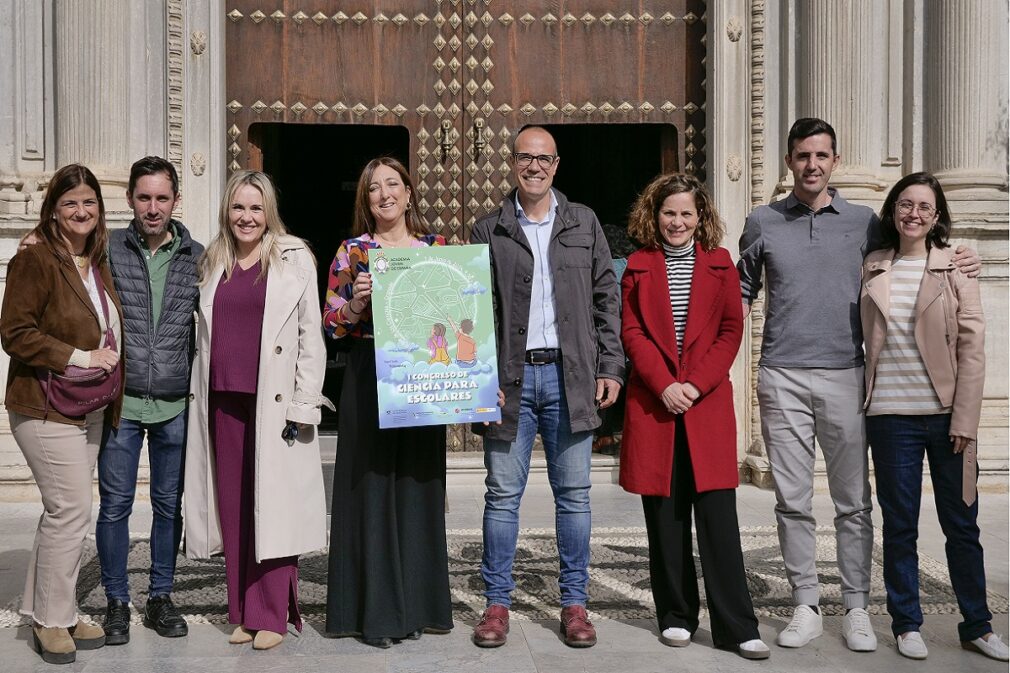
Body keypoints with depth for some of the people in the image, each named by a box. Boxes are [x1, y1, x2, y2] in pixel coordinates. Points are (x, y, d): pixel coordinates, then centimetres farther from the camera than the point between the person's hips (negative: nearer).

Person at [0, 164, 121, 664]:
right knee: (72, 510, -6)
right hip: (47, 409, -8)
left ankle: (48, 611, 27)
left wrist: (108, 359, 10)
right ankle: (52, 619, 11)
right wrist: (80, 357, -19)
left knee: (64, 511, 14)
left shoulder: (98, 263, 12)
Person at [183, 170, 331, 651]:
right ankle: (242, 611, 19)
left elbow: (311, 337, -3)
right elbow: (205, 335, 17)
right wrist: (200, 399, 11)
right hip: (223, 400, 5)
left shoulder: (294, 259, 0)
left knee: (273, 505, -2)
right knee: (234, 507, 8)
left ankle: (272, 615, 9)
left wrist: (304, 406, -9)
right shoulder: (212, 264, 14)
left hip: (273, 403, -4)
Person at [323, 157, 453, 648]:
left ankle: (415, 604, 19)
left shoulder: (437, 247, 10)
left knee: (418, 485, 7)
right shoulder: (352, 251, 3)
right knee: (373, 487, 0)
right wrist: (356, 302, -18)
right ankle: (374, 610, 9)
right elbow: (332, 324, 0)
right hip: (369, 380, -2)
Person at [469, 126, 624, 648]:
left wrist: (611, 368, 1)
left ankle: (574, 604, 17)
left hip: (569, 376, 1)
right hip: (510, 377, 0)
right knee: (503, 493, 5)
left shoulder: (584, 223, 10)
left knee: (573, 494, 6)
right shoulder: (488, 230, 7)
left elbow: (606, 300, 9)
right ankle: (497, 603, 16)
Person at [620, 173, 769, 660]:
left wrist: (696, 384, -8)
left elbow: (732, 330, 4)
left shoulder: (720, 263, 9)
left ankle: (735, 627, 3)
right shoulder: (639, 265, 9)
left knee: (718, 515, -4)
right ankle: (676, 616, 17)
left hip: (708, 401, 0)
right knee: (665, 516, 5)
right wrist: (664, 384, -10)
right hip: (653, 402, 1)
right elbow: (631, 332, 3)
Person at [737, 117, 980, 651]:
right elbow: (742, 292, 16)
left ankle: (856, 609, 16)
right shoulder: (762, 223, 8)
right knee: (792, 500, 4)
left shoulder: (864, 222, 8)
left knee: (853, 501, 5)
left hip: (844, 374, 0)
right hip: (781, 376, 0)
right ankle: (806, 607, 16)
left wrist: (956, 267, -1)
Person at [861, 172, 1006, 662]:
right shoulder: (872, 269, 6)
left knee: (962, 526, 8)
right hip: (891, 415, 1)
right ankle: (907, 624, 21)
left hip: (946, 415, -1)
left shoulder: (955, 268, 1)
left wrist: (965, 421, -9)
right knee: (899, 525, 8)